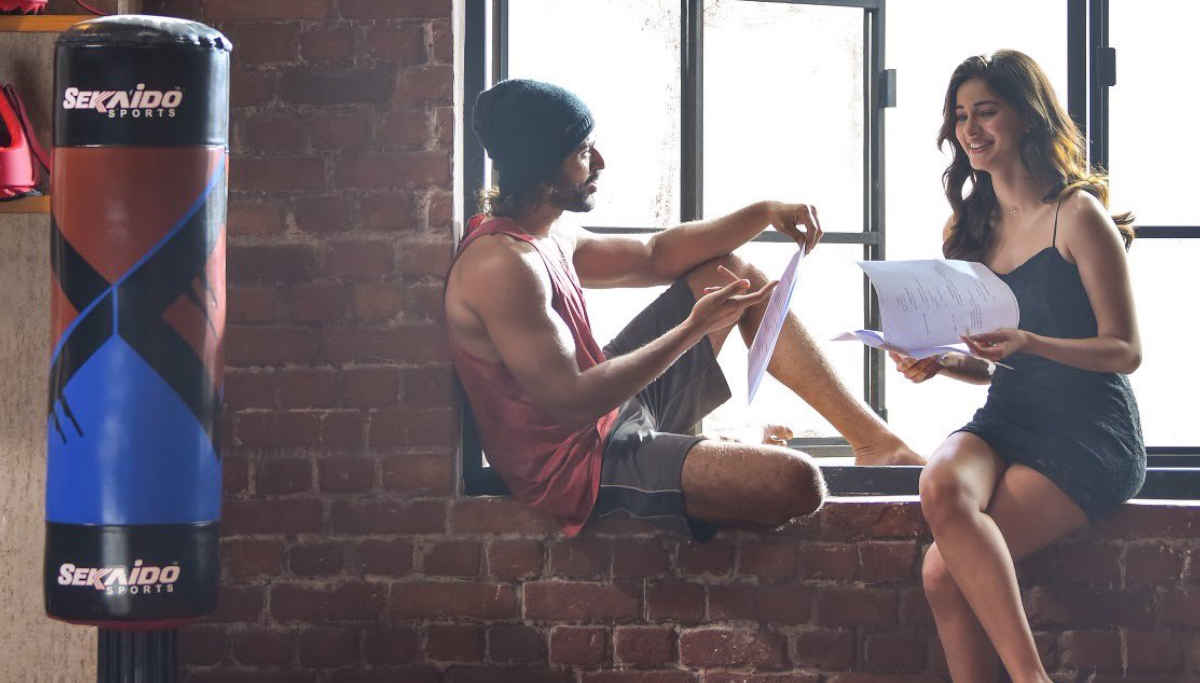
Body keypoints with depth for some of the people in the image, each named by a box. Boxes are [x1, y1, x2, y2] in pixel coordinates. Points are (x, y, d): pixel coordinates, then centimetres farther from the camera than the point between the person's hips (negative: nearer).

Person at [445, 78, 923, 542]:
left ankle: (872, 438, 17)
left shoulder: (548, 233, 7)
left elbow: (653, 257, 19)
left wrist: (764, 214, 9)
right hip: (578, 463, -11)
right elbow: (570, 402, -31)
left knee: (728, 274, 17)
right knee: (795, 482, -26)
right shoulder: (503, 265, -27)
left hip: (609, 409, 11)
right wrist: (692, 330, -26)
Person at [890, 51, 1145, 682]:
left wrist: (1028, 343, -22)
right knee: (941, 488, -32)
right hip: (1004, 423, 6)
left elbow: (1125, 350, -7)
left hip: (1088, 433, -6)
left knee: (945, 570, -28)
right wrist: (939, 363, -1)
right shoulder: (977, 227, 16)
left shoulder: (1076, 215, -5)